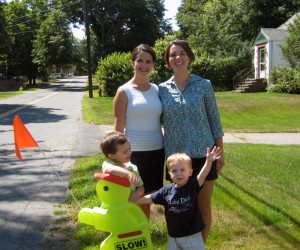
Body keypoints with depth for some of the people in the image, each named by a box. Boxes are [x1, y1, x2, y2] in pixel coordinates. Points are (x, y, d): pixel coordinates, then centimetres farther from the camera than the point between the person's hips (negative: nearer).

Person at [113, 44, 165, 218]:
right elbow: (118, 128, -6)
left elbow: (162, 121, 12)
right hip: (133, 153, -4)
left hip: (156, 152, 4)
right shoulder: (124, 92, -6)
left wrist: (167, 150, 10)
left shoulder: (157, 89, 7)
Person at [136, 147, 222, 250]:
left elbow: (202, 175, -32)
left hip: (192, 236, -3)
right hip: (173, 237, 3)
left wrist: (208, 161, -48)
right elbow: (148, 198, 2)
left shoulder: (193, 186, -14)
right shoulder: (166, 190, -6)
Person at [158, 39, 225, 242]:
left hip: (203, 153, -1)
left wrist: (220, 152, 0)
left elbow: (214, 119, 1)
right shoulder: (163, 89, 2)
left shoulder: (204, 85, -2)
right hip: (176, 155, 2)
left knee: (203, 206, 9)